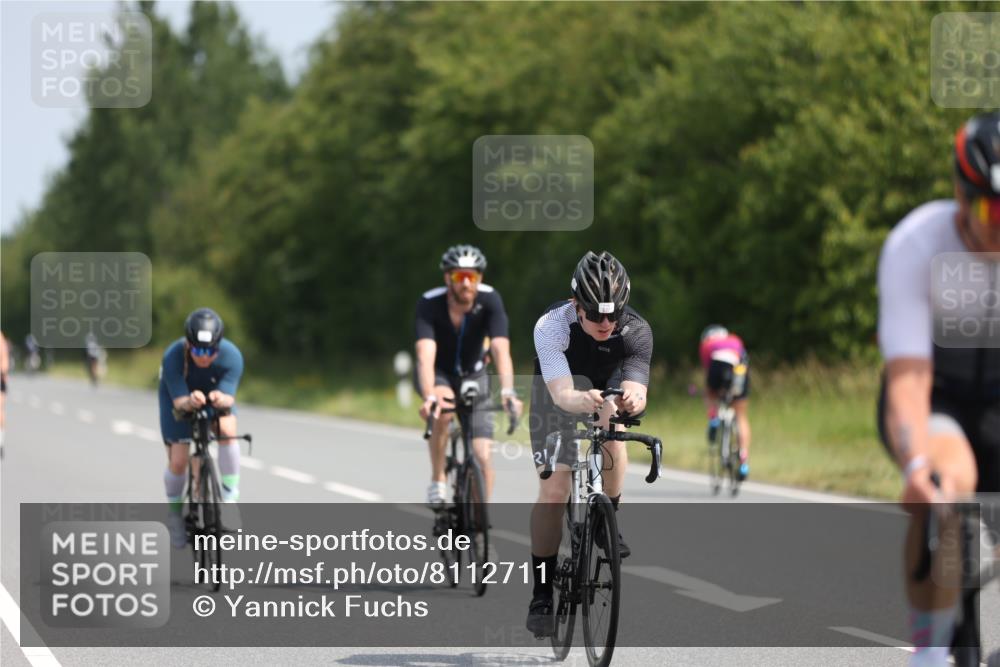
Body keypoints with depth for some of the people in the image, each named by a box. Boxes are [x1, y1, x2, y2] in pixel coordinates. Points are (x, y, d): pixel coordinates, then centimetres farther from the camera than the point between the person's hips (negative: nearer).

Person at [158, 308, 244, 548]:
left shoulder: (231, 356, -33)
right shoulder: (173, 357, -36)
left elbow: (229, 398, -37)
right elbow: (179, 401, -38)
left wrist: (221, 399, -62)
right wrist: (190, 402, -61)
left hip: (216, 394, 1)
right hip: (179, 398, -1)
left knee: (228, 429, -30)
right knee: (178, 462, -7)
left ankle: (229, 498, -18)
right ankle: (175, 512, 22)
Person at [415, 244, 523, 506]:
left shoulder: (489, 300, -27)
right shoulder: (429, 303, -30)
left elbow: (501, 350, -39)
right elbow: (426, 356, -43)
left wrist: (507, 392, -55)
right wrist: (429, 397, -59)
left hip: (473, 375, 1)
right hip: (438, 374, -1)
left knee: (483, 456, -10)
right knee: (444, 410, -35)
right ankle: (437, 481, -15)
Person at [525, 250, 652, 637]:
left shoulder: (636, 331, -33)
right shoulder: (551, 326, -38)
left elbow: (636, 391, -43)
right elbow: (562, 394, -46)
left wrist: (633, 400, -67)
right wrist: (583, 401, -69)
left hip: (608, 385, 3)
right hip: (558, 392, -3)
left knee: (612, 427, -26)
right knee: (553, 492, -14)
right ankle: (541, 594, -5)